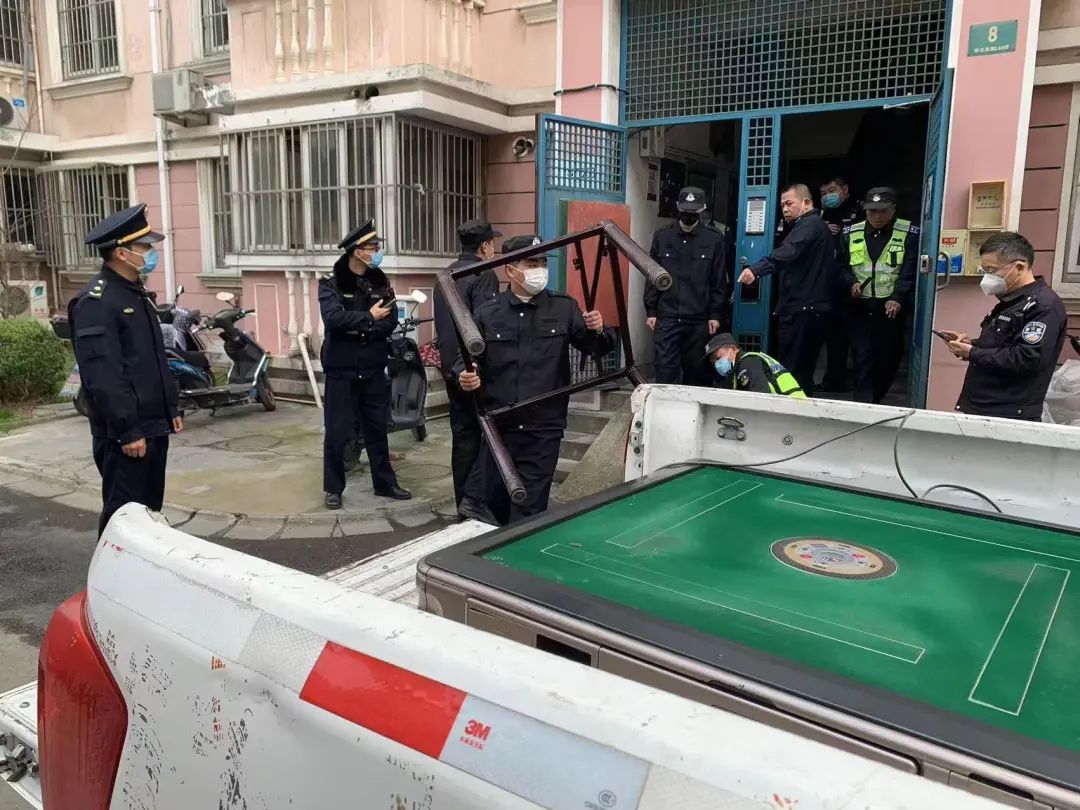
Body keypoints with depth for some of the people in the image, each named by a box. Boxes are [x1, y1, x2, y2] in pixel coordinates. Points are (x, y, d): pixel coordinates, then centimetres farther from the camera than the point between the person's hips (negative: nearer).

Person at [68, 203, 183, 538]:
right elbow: (102, 376, -22)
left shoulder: (137, 293, 14)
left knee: (150, 510, 18)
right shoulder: (95, 301, -17)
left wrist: (171, 408, 19)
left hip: (154, 425, 9)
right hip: (125, 433, -9)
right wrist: (128, 430, -22)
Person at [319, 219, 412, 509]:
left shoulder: (380, 282, 7)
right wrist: (368, 318, -15)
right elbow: (334, 318, -22)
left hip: (374, 369, 4)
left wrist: (359, 329, -15)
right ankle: (333, 488, 15)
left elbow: (390, 321, -3)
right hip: (342, 369, -4)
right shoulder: (331, 284, -5)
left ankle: (385, 483, 24)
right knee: (338, 431, 2)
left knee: (377, 429, 13)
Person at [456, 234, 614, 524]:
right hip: (499, 427, 2)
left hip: (543, 429, -2)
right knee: (495, 505, 16)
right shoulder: (487, 313, 3)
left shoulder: (564, 308, 3)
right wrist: (465, 376, -17)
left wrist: (598, 331, -18)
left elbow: (595, 348, 5)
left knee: (529, 511, -2)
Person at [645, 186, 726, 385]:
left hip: (699, 320, 0)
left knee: (695, 369, 8)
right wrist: (650, 311, 2)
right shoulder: (662, 236, 5)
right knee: (665, 369, -5)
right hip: (666, 317, 0)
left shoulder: (714, 240, 2)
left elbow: (718, 281, 3)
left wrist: (715, 314, -1)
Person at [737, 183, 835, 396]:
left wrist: (756, 269, -43)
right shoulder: (816, 225, 24)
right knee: (804, 372, 14)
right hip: (815, 309, 11)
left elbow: (787, 252, -30)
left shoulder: (809, 224, -10)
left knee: (791, 373, -11)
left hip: (801, 310, -11)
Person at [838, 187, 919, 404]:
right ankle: (862, 403, 1)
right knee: (862, 357, -3)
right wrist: (851, 282, -9)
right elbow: (841, 265, 11)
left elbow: (909, 272, -8)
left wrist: (898, 298, -21)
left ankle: (877, 401, 26)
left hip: (890, 307, -1)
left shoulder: (909, 234, -3)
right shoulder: (851, 233, 5)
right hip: (860, 307, 1)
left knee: (888, 358, 8)